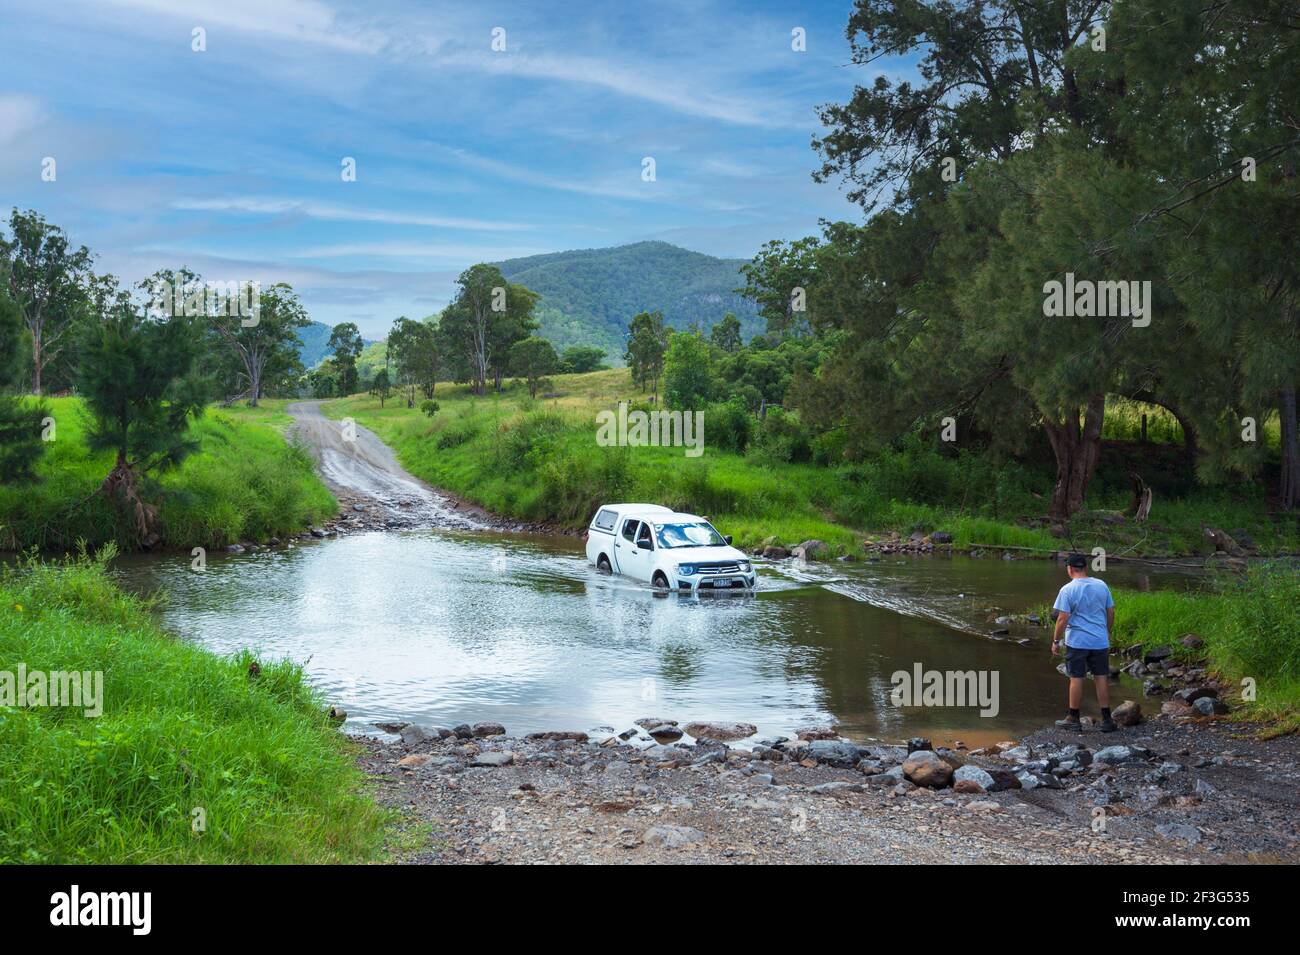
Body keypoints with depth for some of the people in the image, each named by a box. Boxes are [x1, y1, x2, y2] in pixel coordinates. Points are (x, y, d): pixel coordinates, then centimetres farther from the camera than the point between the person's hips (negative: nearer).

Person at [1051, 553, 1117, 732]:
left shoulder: (1068, 590, -11)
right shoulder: (1102, 586, 3)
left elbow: (1062, 618, -13)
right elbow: (1111, 613, 9)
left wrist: (1056, 641, -3)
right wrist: (1107, 633, 23)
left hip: (1077, 642, -4)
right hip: (1100, 641, 4)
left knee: (1076, 679, 5)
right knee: (1101, 678, 9)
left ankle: (1074, 719, 14)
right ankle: (1106, 720, 12)